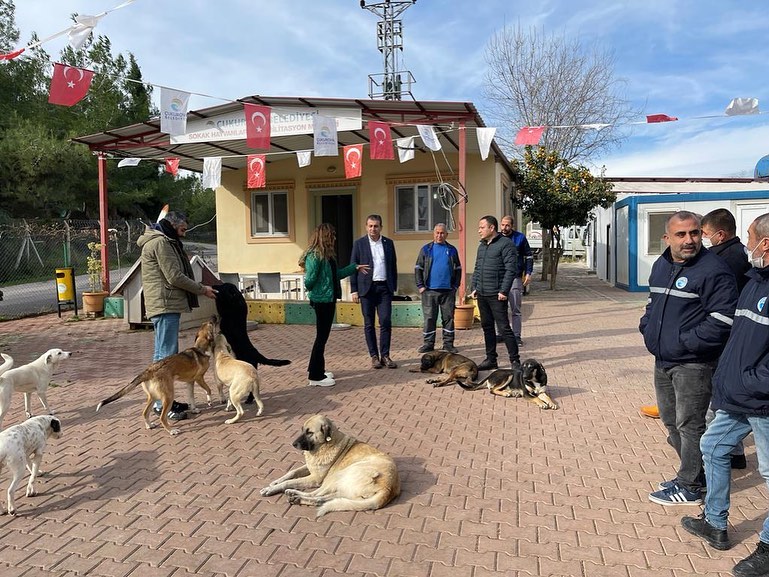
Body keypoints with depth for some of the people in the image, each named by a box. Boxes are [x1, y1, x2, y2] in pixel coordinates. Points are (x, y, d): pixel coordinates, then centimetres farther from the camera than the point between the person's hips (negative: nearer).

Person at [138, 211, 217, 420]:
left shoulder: (164, 242, 22)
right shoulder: (160, 242, -12)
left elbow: (177, 275, 22)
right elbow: (175, 277, -17)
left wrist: (198, 286, 12)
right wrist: (202, 289, -8)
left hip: (165, 306, 11)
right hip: (165, 306, -11)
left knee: (162, 355, 14)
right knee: (167, 355, -8)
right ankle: (163, 405, -4)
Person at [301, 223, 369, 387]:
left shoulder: (326, 255, 12)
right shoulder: (314, 255, -18)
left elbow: (335, 274, 19)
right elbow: (310, 280, -21)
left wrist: (355, 267, 24)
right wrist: (312, 290, -1)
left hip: (328, 299, 9)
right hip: (322, 300, -9)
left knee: (323, 336, 15)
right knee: (321, 337, -4)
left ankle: (317, 370, 27)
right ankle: (315, 376, 4)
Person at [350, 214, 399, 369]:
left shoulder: (388, 243, 10)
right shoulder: (359, 244, 3)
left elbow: (393, 266, 13)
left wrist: (394, 287, 8)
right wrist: (354, 290, -4)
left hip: (384, 288, 2)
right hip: (367, 287, -1)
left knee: (386, 322, -3)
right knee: (369, 324, 3)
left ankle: (385, 355, 5)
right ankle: (374, 356, 11)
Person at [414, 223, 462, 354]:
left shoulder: (452, 250, 9)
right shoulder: (426, 249, 5)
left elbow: (458, 269, 13)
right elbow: (418, 268, 5)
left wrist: (456, 285, 3)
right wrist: (420, 286, -3)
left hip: (448, 290, 1)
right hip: (430, 290, -1)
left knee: (448, 317, 6)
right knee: (429, 318, 2)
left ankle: (448, 343, 14)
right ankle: (428, 344, 10)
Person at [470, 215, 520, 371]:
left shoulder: (505, 244, -9)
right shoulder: (481, 246, 16)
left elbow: (511, 269, -14)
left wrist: (503, 291, -19)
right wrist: (473, 288, 12)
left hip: (496, 295, -8)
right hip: (481, 294, 8)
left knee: (504, 327, -5)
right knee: (487, 327, 13)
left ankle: (515, 360, 4)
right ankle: (491, 360, 22)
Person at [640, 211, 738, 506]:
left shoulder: (713, 269, -15)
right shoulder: (660, 265, 10)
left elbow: (722, 319, -21)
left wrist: (686, 342, -20)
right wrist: (647, 327, 8)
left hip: (693, 364, -8)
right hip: (663, 361, 8)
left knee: (690, 425, 2)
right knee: (670, 421, 19)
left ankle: (689, 487, 17)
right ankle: (694, 472, 37)